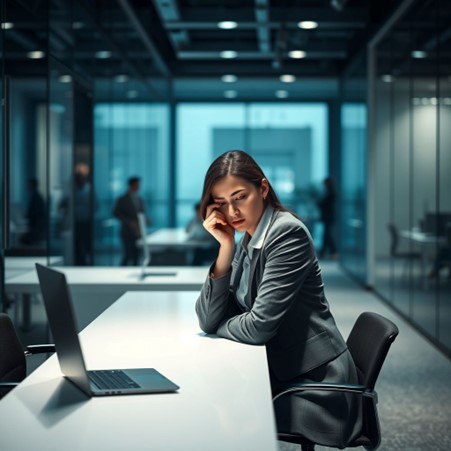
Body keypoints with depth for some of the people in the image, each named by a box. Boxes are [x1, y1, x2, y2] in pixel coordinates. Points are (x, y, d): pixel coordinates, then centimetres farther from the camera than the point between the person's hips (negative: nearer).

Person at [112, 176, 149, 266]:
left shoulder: (140, 199, 13)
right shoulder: (122, 199, -3)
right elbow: (115, 213, -8)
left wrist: (146, 219, -3)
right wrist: (130, 222, -17)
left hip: (138, 231, 5)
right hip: (127, 232, -5)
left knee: (136, 255, 3)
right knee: (128, 255, -10)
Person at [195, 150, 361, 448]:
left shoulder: (288, 233, -17)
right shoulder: (246, 242, 7)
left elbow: (260, 326, -22)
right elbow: (208, 320, -1)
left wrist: (220, 326, -2)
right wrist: (225, 247, -8)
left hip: (314, 386, -7)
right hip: (280, 375, 7)